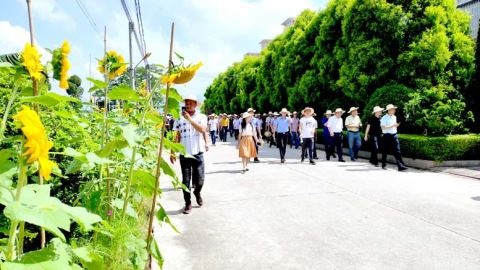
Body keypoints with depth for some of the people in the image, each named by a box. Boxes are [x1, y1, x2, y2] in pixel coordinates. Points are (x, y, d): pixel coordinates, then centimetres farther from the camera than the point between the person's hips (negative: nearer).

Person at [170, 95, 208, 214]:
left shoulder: (202, 117, 2)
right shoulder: (179, 119, 5)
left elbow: (203, 130, -16)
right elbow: (176, 137, 6)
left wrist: (190, 119, -19)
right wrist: (172, 152, 1)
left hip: (198, 154, -1)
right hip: (184, 154, 1)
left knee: (200, 180, 3)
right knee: (186, 180, 5)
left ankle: (197, 192, 35)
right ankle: (188, 203, 18)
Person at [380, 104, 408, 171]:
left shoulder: (394, 117, 14)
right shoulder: (384, 118, -8)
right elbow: (383, 127, -17)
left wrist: (396, 125, 6)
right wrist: (392, 126, -20)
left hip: (394, 135, 5)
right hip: (387, 136, -5)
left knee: (397, 152, -3)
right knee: (385, 151, 7)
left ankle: (401, 166, -6)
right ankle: (384, 165, 22)